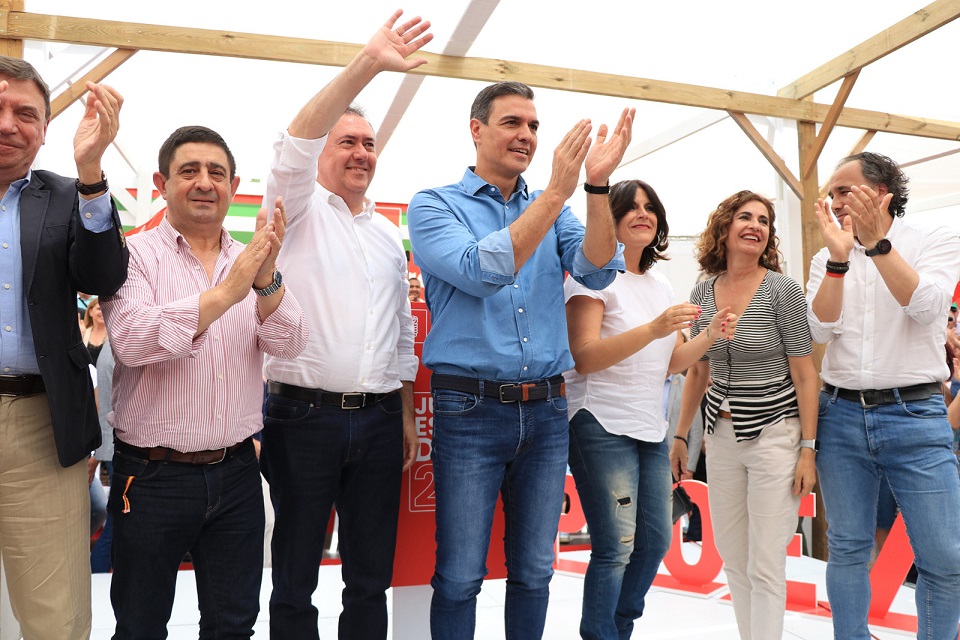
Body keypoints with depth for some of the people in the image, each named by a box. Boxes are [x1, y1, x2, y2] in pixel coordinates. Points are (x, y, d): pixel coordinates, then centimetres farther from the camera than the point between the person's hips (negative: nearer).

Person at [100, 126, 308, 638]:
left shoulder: (252, 263, 7)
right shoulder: (136, 255, -5)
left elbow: (289, 345, -6)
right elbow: (130, 340, -22)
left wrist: (266, 279, -25)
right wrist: (226, 292, -29)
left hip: (236, 473, 4)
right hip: (153, 475, -3)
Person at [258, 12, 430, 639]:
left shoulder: (390, 234, 16)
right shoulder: (300, 209, 2)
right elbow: (295, 145, -19)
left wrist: (407, 416, 13)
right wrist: (367, 64, -27)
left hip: (378, 419, 5)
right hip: (304, 415, -4)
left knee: (372, 577, 12)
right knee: (295, 578, 6)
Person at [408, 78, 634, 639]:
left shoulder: (553, 211, 12)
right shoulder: (434, 206, 0)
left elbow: (598, 271, -4)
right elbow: (481, 272, -18)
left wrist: (597, 185, -17)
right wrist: (556, 192, -21)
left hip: (546, 411, 4)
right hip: (471, 409, -4)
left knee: (534, 570, 14)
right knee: (460, 576, 4)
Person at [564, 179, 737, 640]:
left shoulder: (661, 285, 16)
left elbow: (672, 362, 16)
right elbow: (584, 358, -18)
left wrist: (711, 334, -1)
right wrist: (654, 329, -27)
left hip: (650, 428, 8)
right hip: (603, 426, -8)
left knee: (656, 540, 11)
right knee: (616, 548, -8)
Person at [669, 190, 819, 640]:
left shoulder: (782, 290, -10)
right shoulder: (702, 292, 4)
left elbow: (805, 374, -8)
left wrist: (808, 449, -11)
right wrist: (680, 435, 13)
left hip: (774, 435, -5)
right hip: (721, 436, 5)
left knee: (764, 566, -2)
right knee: (732, 557, 13)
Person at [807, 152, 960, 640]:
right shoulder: (828, 259, 10)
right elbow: (822, 328, -4)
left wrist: (877, 242, -19)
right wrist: (839, 256, -13)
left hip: (915, 414, -2)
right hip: (842, 414, 3)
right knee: (847, 550, 9)